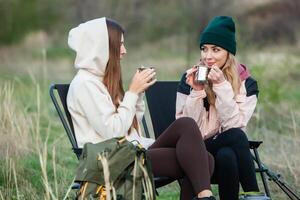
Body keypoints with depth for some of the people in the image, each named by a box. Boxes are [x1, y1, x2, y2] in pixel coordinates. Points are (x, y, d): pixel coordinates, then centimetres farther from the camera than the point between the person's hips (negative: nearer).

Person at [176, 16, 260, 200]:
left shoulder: (247, 83, 1)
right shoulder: (190, 79, 1)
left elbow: (234, 124, -13)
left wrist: (222, 86, -20)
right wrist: (196, 91, -17)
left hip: (228, 150, 1)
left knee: (226, 156, -35)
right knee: (236, 136, -30)